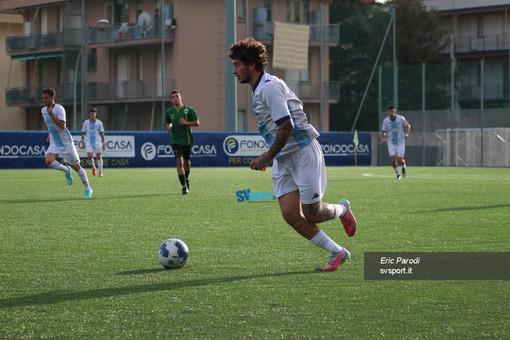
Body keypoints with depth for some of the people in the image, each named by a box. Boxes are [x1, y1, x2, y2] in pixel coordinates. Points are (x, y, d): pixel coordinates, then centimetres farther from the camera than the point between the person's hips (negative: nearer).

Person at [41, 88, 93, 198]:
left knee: (76, 166, 1)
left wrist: (51, 115, -32)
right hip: (54, 144, 5)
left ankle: (88, 189, 18)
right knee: (48, 161, -23)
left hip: (66, 143, -5)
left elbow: (62, 126, -28)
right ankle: (66, 170, 6)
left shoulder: (59, 109, -17)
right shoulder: (43, 110, 6)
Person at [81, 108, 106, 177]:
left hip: (97, 142, 0)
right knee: (89, 156, -12)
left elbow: (102, 133, 5)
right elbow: (83, 132, 10)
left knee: (99, 156, -2)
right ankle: (93, 168, 16)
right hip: (88, 142, 1)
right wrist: (83, 141, -1)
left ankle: (100, 172, 6)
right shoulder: (86, 122, 4)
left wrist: (103, 143, 1)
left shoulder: (99, 123, 2)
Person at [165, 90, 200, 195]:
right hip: (175, 140, 0)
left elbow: (197, 123, -4)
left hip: (187, 139, 0)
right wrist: (169, 127, -3)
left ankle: (186, 178, 44)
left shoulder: (188, 110, -5)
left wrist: (186, 123, -18)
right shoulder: (169, 112, 2)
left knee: (187, 162, 14)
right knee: (179, 162, -15)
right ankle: (184, 186, -15)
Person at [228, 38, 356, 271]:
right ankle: (337, 252, 5)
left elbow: (286, 126, -22)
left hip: (303, 152, -9)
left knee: (311, 214, -5)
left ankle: (342, 209, 28)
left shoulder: (270, 86, -15)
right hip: (283, 159, 9)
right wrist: (270, 154, 23)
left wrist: (268, 157, -17)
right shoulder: (258, 89, 16)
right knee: (290, 214, -4)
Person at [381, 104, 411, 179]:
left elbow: (408, 125, 6)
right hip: (391, 143, 1)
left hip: (400, 142, -1)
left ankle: (403, 166, 31)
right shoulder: (385, 121, -6)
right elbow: (383, 131, 3)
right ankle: (398, 174, 11)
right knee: (393, 160, -11)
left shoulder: (401, 118, -9)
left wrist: (406, 133, -12)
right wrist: (383, 138, -17)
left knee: (400, 160, -6)